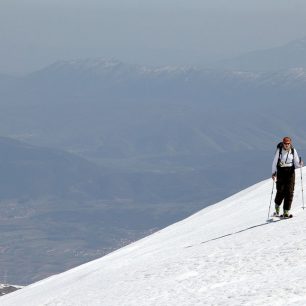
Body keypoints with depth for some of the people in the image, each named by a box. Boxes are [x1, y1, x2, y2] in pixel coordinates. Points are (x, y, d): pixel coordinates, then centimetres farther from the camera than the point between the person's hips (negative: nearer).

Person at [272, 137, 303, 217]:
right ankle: (277, 205, 25)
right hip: (281, 172, -1)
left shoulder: (293, 151, 1)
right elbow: (275, 162, 0)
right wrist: (273, 173, -8)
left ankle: (286, 211, -3)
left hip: (290, 172, 1)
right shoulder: (279, 150, -4)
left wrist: (300, 164, -18)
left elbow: (296, 163, 5)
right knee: (280, 191, -5)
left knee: (289, 191, -6)